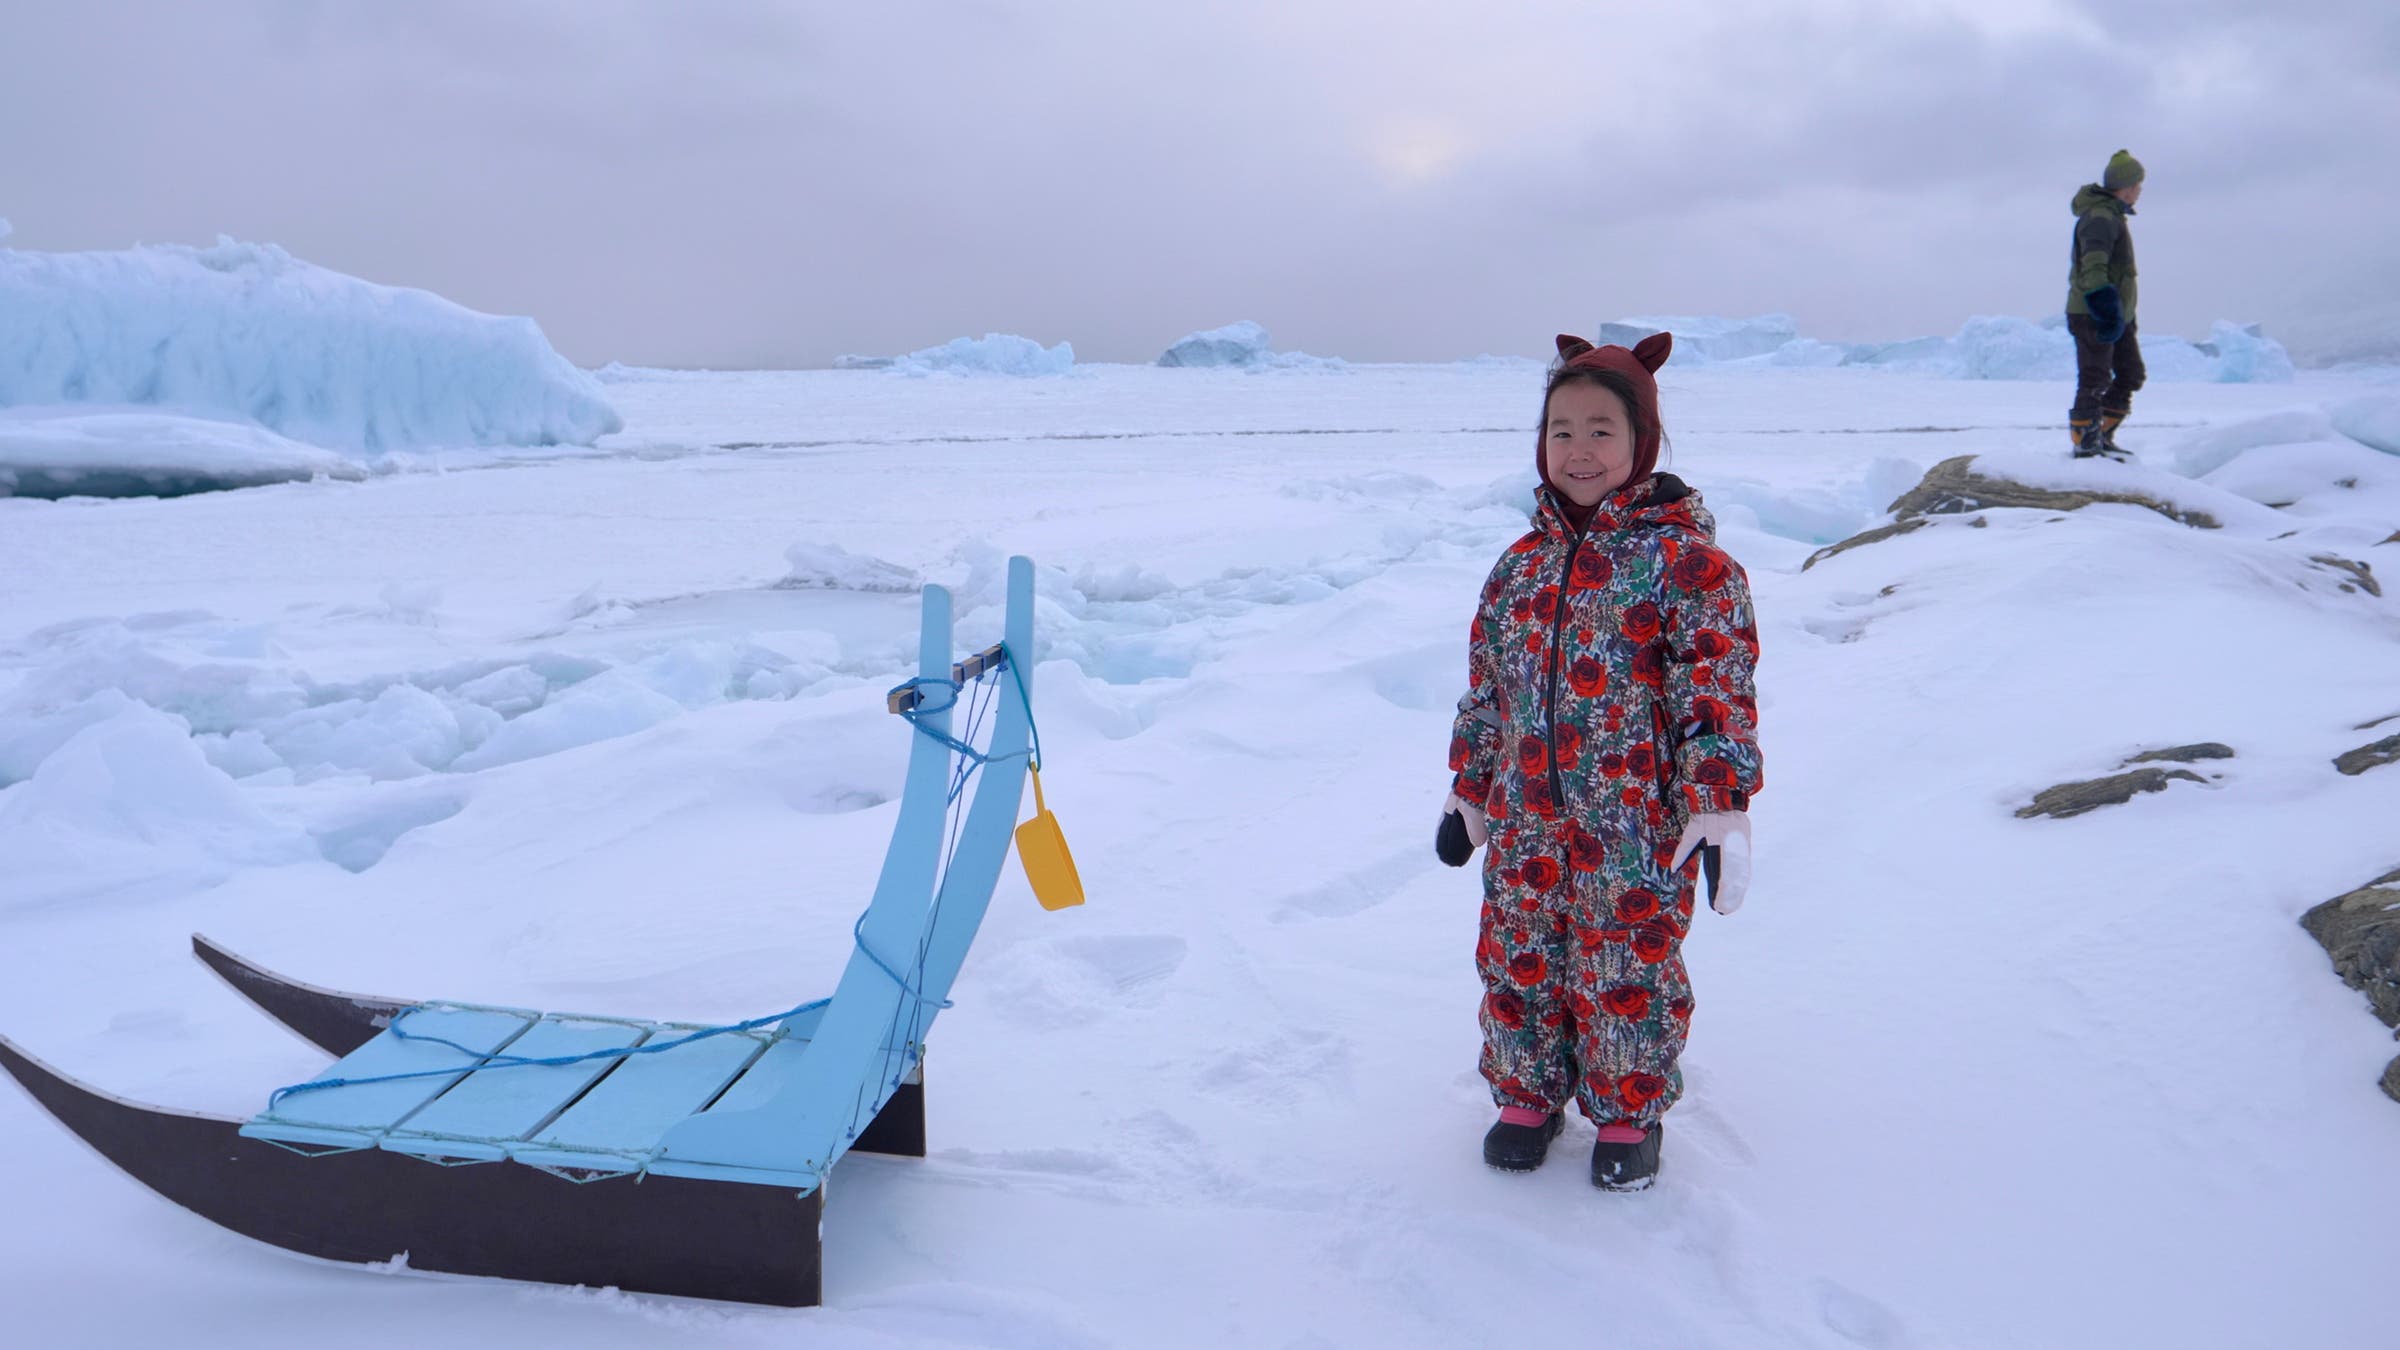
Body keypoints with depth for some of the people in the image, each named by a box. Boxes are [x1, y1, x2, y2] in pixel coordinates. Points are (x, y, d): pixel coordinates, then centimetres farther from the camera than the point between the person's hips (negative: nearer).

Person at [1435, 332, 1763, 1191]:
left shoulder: (1685, 559, -8)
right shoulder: (1522, 565, 8)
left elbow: (1718, 688, -11)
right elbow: (1485, 691, 14)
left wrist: (1721, 805, -15)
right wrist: (1469, 791, 16)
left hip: (1638, 823, -4)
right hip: (1525, 817, 5)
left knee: (1628, 967, 7)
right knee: (1517, 960, 12)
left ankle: (1628, 1111, 30)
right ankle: (1528, 1094, 34)